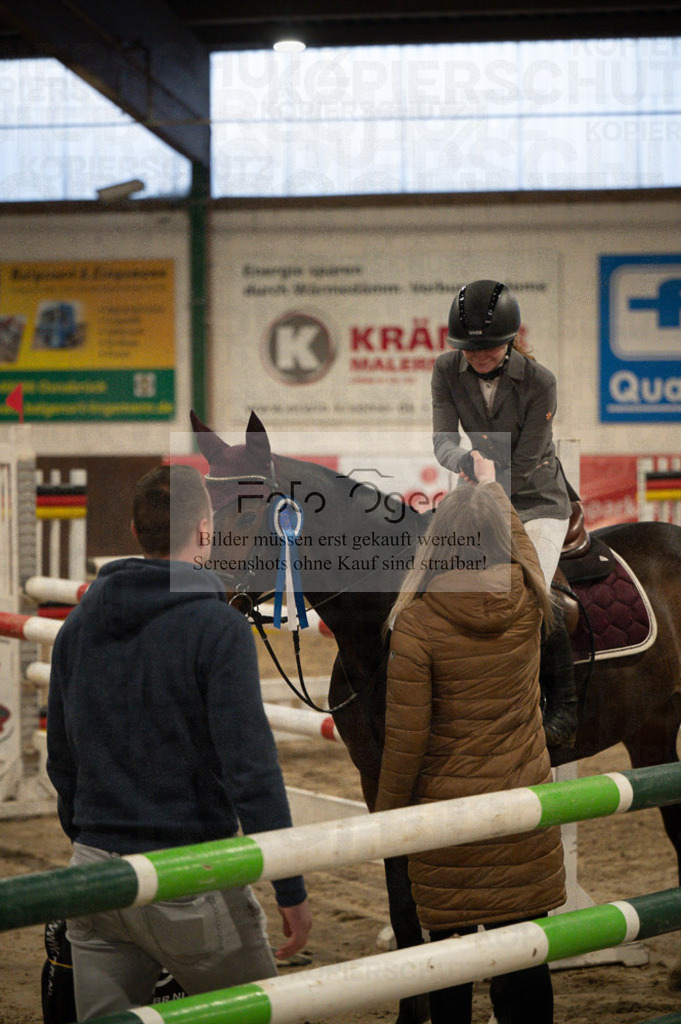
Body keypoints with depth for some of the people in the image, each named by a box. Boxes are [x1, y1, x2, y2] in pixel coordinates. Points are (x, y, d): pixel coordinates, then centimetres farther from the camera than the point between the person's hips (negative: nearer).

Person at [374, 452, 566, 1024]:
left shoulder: (417, 621, -15)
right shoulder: (527, 604, -3)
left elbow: (406, 737, -12)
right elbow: (519, 542, 22)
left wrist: (386, 815, 1)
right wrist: (491, 485, 38)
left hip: (446, 809, -3)